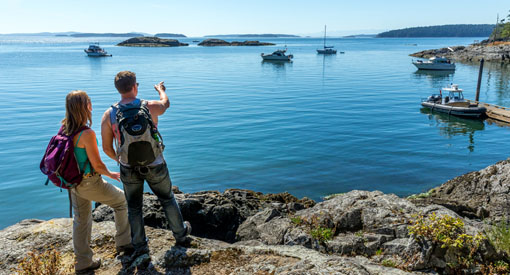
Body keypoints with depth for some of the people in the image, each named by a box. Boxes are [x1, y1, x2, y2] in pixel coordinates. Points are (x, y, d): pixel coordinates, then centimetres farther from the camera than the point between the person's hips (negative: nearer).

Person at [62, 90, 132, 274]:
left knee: (81, 220, 18)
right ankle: (123, 242, 28)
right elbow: (97, 165, -21)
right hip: (90, 183, -7)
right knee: (122, 201, 16)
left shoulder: (65, 129, -2)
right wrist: (110, 174, -1)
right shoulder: (87, 134, -26)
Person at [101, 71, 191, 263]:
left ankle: (140, 247, 26)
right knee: (167, 200, 21)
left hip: (129, 169, 1)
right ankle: (181, 235, 39)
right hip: (155, 166, 0)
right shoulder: (150, 107, -14)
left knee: (134, 208, 20)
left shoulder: (109, 115, -12)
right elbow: (166, 103, 11)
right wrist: (161, 90, 33)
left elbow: (107, 148, -5)